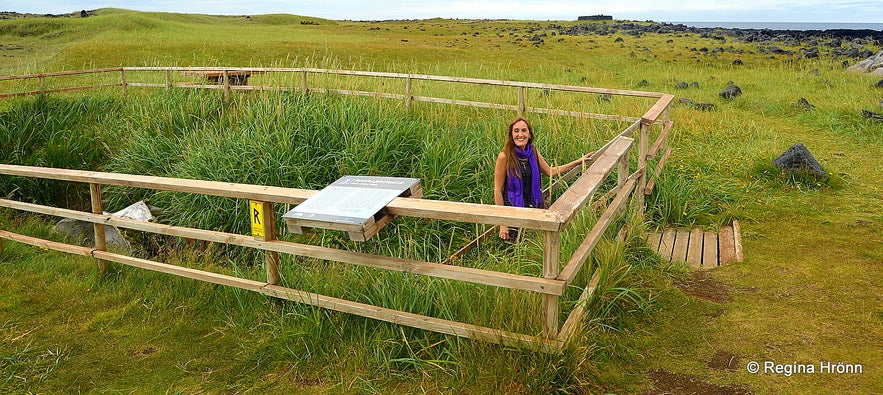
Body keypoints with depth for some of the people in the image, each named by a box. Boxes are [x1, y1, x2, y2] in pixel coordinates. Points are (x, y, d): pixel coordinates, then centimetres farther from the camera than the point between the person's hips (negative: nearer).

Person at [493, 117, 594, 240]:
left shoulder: (533, 152, -1)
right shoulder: (505, 156, -17)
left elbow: (550, 171, 14)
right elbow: (498, 190, -14)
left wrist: (579, 161, 11)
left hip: (535, 207, 5)